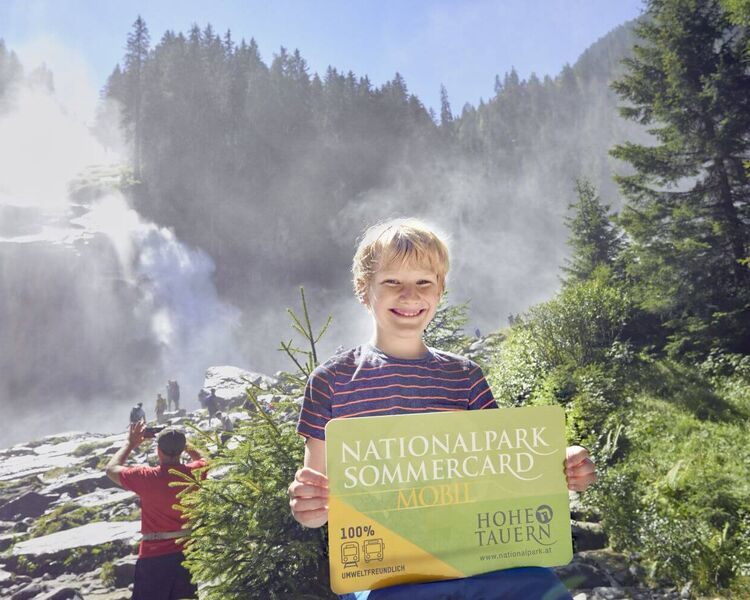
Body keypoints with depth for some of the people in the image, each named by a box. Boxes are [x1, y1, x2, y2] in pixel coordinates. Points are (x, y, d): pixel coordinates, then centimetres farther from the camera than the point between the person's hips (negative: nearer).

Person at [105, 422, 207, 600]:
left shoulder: (146, 477, -18)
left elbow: (111, 469, 0)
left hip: (155, 555, -3)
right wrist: (178, 441, 16)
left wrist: (130, 444, 10)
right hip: (188, 551, 4)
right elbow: (201, 458, 19)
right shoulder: (194, 473, -8)